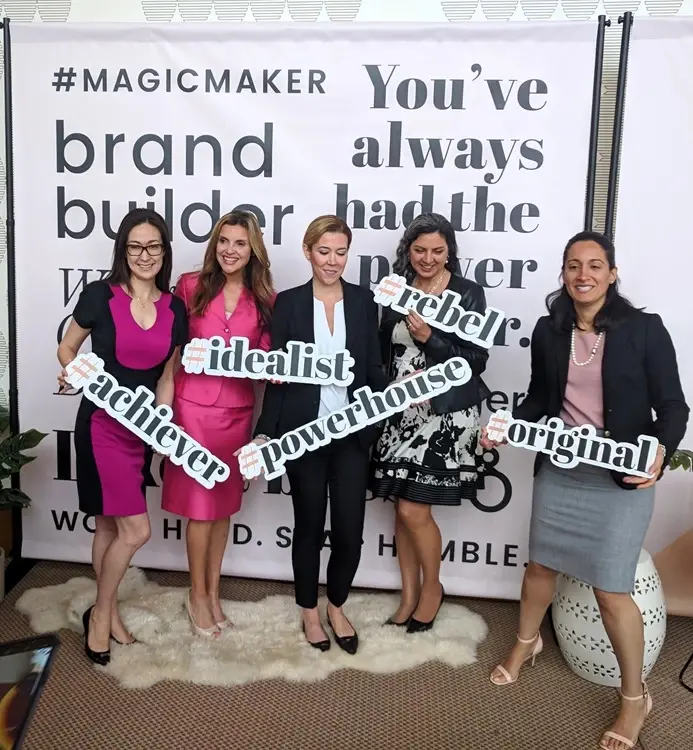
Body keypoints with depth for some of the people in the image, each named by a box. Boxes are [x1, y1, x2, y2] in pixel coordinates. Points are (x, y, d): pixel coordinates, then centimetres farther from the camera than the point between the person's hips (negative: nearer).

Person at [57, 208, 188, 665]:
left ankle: (107, 611, 33)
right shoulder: (100, 295, -9)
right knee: (136, 530, -8)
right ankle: (101, 614, 16)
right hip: (102, 423, -5)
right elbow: (67, 349, 3)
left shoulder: (175, 309, 3)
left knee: (111, 525, 17)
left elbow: (167, 375, 9)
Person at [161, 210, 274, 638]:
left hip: (238, 409, 3)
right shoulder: (191, 286, -3)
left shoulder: (265, 299, 3)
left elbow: (265, 357, 8)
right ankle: (198, 595, 22)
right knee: (200, 505, 3)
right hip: (194, 405, -2)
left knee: (225, 503, 13)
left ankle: (213, 592, 29)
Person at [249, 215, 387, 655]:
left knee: (350, 529, 3)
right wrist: (266, 433, -8)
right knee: (310, 526, 11)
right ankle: (310, 610, 33)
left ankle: (336, 607, 30)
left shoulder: (363, 301, 4)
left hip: (352, 432, 2)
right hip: (303, 432, -1)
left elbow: (373, 368, 5)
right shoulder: (288, 303, 0)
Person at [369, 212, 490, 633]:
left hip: (446, 413, -4)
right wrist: (402, 381, -5)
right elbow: (384, 353, 12)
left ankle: (432, 588, 22)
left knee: (413, 510, -5)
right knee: (403, 507, 9)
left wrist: (428, 338, -19)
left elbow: (477, 360, -9)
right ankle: (410, 595, 27)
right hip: (402, 411, 5)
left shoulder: (468, 294, -4)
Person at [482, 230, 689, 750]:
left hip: (621, 477, -4)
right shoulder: (548, 330, 0)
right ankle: (526, 643, 48)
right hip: (558, 470, 4)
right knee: (541, 564, 19)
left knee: (610, 588, -1)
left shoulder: (644, 328, -10)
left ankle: (635, 698, 24)